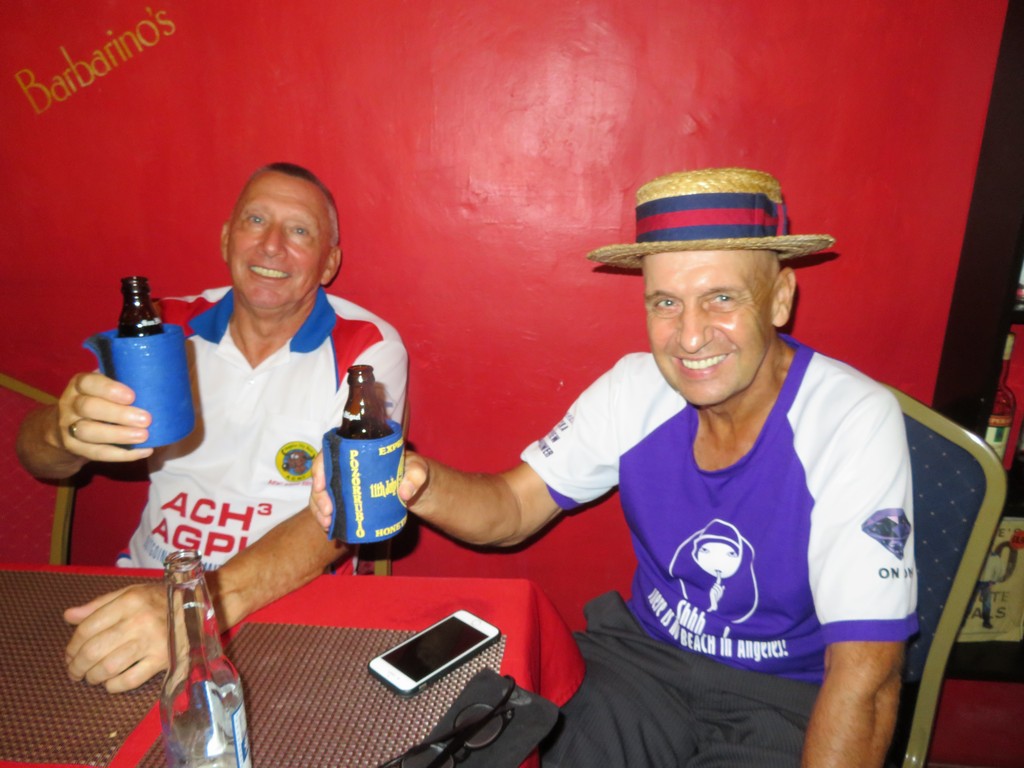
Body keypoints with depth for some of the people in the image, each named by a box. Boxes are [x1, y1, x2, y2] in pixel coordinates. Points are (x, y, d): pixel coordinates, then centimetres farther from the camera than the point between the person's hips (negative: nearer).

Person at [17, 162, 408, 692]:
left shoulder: (367, 348, -7)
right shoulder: (169, 327, 5)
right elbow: (36, 458, 1)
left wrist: (207, 599, -33)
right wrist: (66, 432, -24)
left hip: (290, 604, -3)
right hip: (146, 585, 4)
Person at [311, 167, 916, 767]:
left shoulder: (854, 422, -21)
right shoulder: (636, 388, -8)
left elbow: (865, 679, -21)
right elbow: (516, 506, -5)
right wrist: (417, 482, -25)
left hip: (791, 699, -1)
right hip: (646, 657, 2)